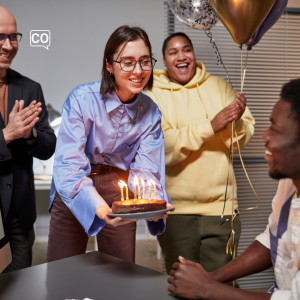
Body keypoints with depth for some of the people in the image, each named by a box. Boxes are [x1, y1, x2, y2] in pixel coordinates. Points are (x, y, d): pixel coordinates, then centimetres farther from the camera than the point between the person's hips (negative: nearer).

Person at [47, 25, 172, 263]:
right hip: (74, 191, -2)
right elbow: (68, 165, -25)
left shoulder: (151, 112, -6)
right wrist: (99, 208, -40)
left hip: (119, 194, 3)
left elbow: (146, 170, -8)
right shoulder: (82, 99, -20)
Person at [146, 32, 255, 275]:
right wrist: (211, 126, -22)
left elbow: (243, 140, 3)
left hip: (220, 205, 2)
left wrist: (236, 122, -19)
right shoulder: (153, 95, 0)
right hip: (176, 208, -1)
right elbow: (162, 147, -15)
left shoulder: (219, 86, 7)